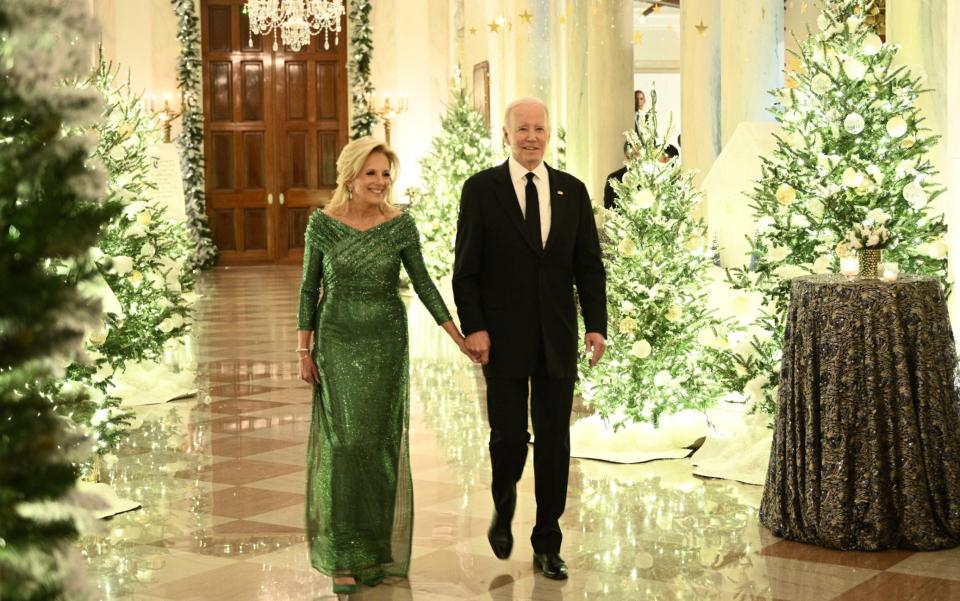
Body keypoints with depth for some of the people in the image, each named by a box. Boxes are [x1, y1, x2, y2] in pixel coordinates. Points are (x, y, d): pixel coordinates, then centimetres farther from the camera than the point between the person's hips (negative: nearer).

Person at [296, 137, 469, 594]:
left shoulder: (401, 225, -3)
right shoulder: (323, 223, -5)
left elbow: (423, 284, 1)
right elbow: (309, 289, 1)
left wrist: (459, 337, -4)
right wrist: (304, 351, -1)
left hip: (386, 345, 1)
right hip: (337, 344, -1)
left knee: (381, 444, 7)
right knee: (344, 443, -5)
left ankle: (376, 550, 21)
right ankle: (342, 556, 2)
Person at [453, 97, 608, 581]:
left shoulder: (572, 191, 7)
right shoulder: (481, 189, -2)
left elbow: (589, 265, 7)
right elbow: (466, 269, -3)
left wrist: (596, 325, -3)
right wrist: (474, 328, -11)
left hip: (557, 339, 3)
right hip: (504, 338, -3)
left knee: (554, 441, 5)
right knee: (509, 436, -2)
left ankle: (547, 545, 16)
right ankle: (503, 510, 30)